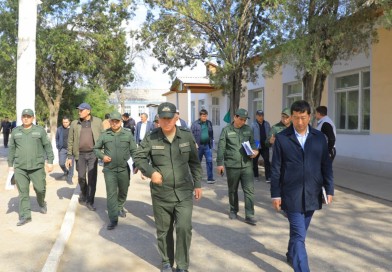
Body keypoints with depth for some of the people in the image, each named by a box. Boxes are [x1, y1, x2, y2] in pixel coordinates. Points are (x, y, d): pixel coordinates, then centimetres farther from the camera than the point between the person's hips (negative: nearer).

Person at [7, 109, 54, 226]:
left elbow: (47, 146, 3)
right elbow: (12, 149, 13)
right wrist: (10, 164, 12)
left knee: (40, 188, 3)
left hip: (37, 166, -1)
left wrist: (50, 161, -1)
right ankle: (25, 215, 8)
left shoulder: (40, 130, 2)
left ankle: (41, 203, 35)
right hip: (20, 167, 2)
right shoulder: (15, 131, 8)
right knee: (23, 192, 2)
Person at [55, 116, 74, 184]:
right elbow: (57, 138, 16)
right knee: (61, 163, -6)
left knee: (71, 164, 0)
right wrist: (58, 146, 6)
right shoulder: (59, 129, 4)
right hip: (62, 149, 1)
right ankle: (66, 172, 25)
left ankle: (69, 178, 12)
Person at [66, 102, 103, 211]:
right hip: (80, 154, 2)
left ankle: (90, 201, 10)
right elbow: (70, 141, 6)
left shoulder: (97, 122, 0)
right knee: (81, 177, 9)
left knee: (92, 177, -1)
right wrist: (69, 156, 2)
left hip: (93, 153, -1)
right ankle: (83, 194, 37)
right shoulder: (75, 123, 4)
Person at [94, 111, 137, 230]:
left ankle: (120, 207, 44)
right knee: (111, 194, -2)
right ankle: (113, 219, 3)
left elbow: (133, 151, 2)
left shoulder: (128, 134, -2)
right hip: (109, 170, -1)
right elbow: (96, 148, 10)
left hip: (124, 169, 1)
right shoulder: (104, 135, 0)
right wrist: (102, 156, -8)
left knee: (123, 192, 16)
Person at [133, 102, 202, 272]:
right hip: (161, 194, 0)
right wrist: (150, 172, -15)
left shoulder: (186, 136, -2)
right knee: (164, 231, 13)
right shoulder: (151, 138, -7)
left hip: (184, 192, 0)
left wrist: (197, 184, 6)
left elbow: (194, 162, 6)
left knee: (184, 227, -10)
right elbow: (138, 157, 1)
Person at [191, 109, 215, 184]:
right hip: (199, 146, -2)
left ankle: (210, 178, -2)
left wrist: (211, 143, 10)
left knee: (209, 161, -5)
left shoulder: (209, 123, 7)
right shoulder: (195, 124, -5)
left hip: (207, 145, 2)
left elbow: (211, 134, 14)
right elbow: (191, 134, -5)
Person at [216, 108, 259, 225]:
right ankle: (233, 211, 31)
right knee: (232, 190, 13)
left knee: (249, 190, -3)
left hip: (247, 165, 2)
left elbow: (252, 143, 15)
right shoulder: (226, 130, -3)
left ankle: (249, 215, 2)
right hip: (232, 165, -2)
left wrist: (255, 150, -7)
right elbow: (221, 148, -3)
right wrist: (219, 163, -6)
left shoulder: (248, 129, 6)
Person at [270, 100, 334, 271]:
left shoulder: (319, 137, 4)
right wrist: (275, 194, -5)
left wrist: (329, 190, 4)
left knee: (298, 231, 18)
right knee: (299, 235, -6)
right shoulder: (282, 138, -5)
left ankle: (291, 255, 42)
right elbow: (276, 169, -4)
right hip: (292, 195, -4)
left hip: (312, 194, 4)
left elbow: (326, 165, 7)